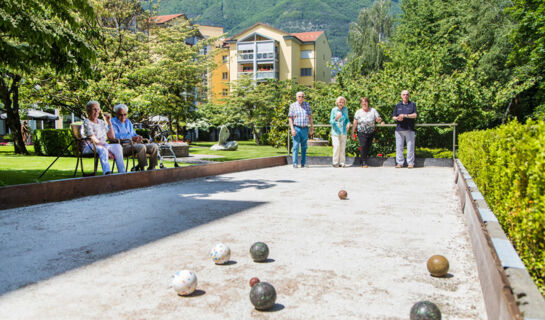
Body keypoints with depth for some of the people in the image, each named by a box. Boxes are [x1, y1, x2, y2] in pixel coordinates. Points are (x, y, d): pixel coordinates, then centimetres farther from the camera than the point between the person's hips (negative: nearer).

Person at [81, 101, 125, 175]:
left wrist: (109, 122, 9)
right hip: (90, 147, -5)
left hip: (103, 145, 5)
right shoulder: (86, 122, 0)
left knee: (118, 146, -25)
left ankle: (122, 172, -34)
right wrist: (106, 148, -23)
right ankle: (107, 173, -58)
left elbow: (112, 137, 13)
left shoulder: (102, 122, 20)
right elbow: (93, 139, -13)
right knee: (102, 149, -39)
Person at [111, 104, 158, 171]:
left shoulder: (128, 122, 26)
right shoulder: (113, 122, 2)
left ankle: (151, 168, -5)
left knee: (154, 146, -11)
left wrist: (138, 137, -1)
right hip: (123, 146, -7)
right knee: (141, 147, -35)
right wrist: (132, 138, -19)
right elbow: (115, 136, -14)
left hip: (134, 144, 7)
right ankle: (142, 168, -27)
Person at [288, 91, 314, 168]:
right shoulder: (293, 106, -1)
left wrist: (312, 126, 10)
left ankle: (303, 163, 12)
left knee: (304, 147, 6)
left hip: (305, 128, 3)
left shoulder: (307, 105, 8)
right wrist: (292, 129, -11)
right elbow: (290, 118, -2)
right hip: (296, 128, -3)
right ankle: (295, 163, -4)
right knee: (296, 146, -7)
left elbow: (310, 116, 13)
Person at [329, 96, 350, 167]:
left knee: (343, 147, 1)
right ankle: (335, 162, -4)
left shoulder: (345, 110, 7)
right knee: (337, 146, -14)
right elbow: (331, 121, -3)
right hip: (335, 131, -3)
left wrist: (348, 123, -3)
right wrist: (336, 118, -23)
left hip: (343, 132, 3)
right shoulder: (334, 110, -3)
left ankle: (342, 162, 8)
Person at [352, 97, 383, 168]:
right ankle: (364, 163, -11)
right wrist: (352, 133, 1)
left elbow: (379, 119, 4)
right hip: (361, 133, -2)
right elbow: (355, 123, 4)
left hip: (371, 133, 2)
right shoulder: (358, 112, 4)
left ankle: (361, 162, 19)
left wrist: (379, 119, -21)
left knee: (368, 148, 3)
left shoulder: (373, 110, 5)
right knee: (363, 146, -18)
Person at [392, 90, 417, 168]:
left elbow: (415, 115, -3)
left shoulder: (412, 104, 9)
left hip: (410, 129, -2)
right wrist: (397, 118, -8)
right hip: (399, 129, 2)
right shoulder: (398, 105, 15)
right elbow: (393, 117, 14)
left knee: (410, 146, -2)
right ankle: (399, 162, 8)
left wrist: (405, 115, -13)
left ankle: (410, 163, 5)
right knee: (399, 147, 1)